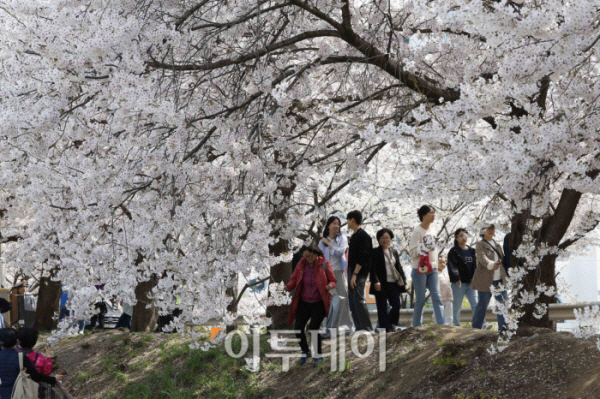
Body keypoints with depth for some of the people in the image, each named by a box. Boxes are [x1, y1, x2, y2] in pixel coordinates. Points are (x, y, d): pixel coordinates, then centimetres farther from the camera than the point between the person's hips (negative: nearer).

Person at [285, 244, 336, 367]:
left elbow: (333, 281, -1)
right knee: (298, 327, -4)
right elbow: (294, 279, 5)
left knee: (313, 327, -14)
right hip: (304, 302, 3)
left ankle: (318, 355, 7)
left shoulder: (325, 265, -9)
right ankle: (305, 352, 22)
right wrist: (289, 286, -16)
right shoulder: (302, 264, -2)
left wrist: (330, 286, -24)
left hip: (319, 303, -3)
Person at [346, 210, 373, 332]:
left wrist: (355, 274, -22)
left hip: (360, 273, -10)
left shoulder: (363, 236, -11)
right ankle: (359, 327, 12)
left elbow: (362, 257, -18)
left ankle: (367, 327, -12)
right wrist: (351, 273, 17)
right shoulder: (354, 236, 19)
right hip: (353, 272, 10)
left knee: (358, 299, -13)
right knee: (352, 299, 8)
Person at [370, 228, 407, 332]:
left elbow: (399, 268, 20)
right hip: (381, 285, -5)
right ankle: (385, 329, 1)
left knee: (397, 305, -3)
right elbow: (372, 268, -7)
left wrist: (403, 281, 11)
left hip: (393, 284, 5)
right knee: (382, 308, -1)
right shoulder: (375, 252, 1)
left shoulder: (394, 252, 18)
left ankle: (392, 326, 15)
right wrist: (375, 281, -18)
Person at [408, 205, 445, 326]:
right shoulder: (417, 231, -9)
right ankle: (416, 326, 8)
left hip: (432, 269, 6)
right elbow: (412, 252, -12)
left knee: (437, 297, -4)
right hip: (420, 270, -6)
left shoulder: (431, 231, 13)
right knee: (420, 300, -1)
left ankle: (441, 325, -9)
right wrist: (425, 248, -26)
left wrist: (437, 261, 11)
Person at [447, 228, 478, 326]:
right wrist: (456, 278, -23)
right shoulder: (453, 251, 1)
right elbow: (452, 266, -10)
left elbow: (476, 265, 20)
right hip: (459, 283, -4)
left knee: (475, 304, -3)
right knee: (457, 306, 2)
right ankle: (456, 326, 8)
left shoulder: (472, 251, 17)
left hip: (471, 282, 4)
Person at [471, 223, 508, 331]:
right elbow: (482, 258, -21)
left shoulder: (498, 245, 19)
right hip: (486, 280, -6)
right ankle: (475, 329, 7)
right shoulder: (480, 245, -4)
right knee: (482, 305, -2)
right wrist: (491, 264, -41)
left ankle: (503, 327, 14)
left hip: (499, 280, 6)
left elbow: (503, 259, 23)